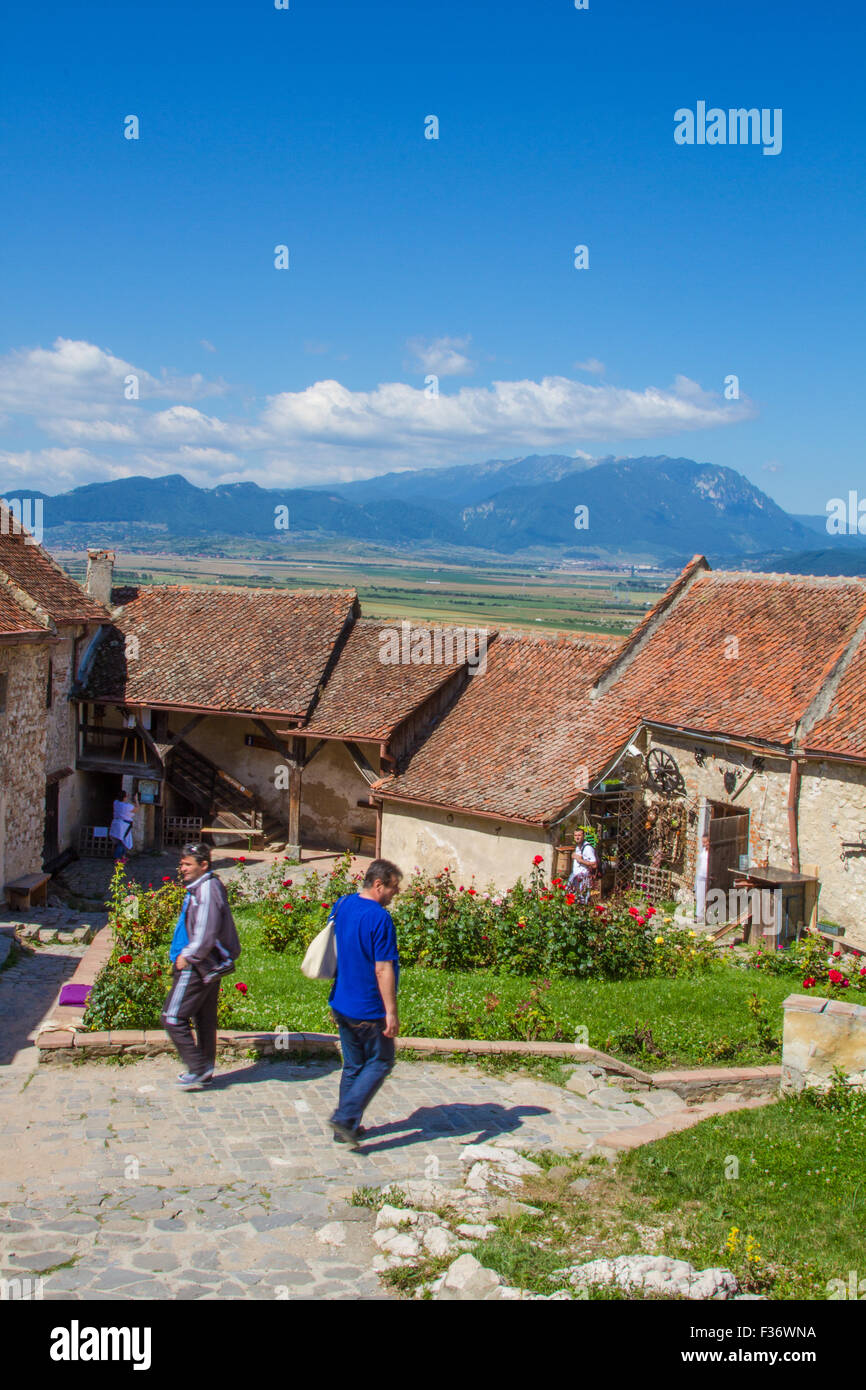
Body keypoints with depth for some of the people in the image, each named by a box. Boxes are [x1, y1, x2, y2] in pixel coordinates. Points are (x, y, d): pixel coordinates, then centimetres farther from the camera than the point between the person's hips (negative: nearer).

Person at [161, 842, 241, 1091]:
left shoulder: (206, 890, -19)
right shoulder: (199, 888, 14)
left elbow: (206, 934, -25)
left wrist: (188, 957, -16)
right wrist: (186, 955, 16)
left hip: (196, 967, -11)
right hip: (209, 967, 11)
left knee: (173, 1018, -6)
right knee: (205, 1019, 16)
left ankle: (197, 1069, -3)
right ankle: (206, 1069, 24)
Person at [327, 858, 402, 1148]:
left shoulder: (342, 905, 6)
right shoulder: (379, 918, -21)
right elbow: (383, 969, -22)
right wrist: (391, 1012, -18)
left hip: (341, 1004, 8)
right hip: (369, 1009, -8)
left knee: (352, 1066, 17)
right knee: (379, 1064, 7)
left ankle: (347, 1126, 21)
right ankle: (345, 1118, -3)